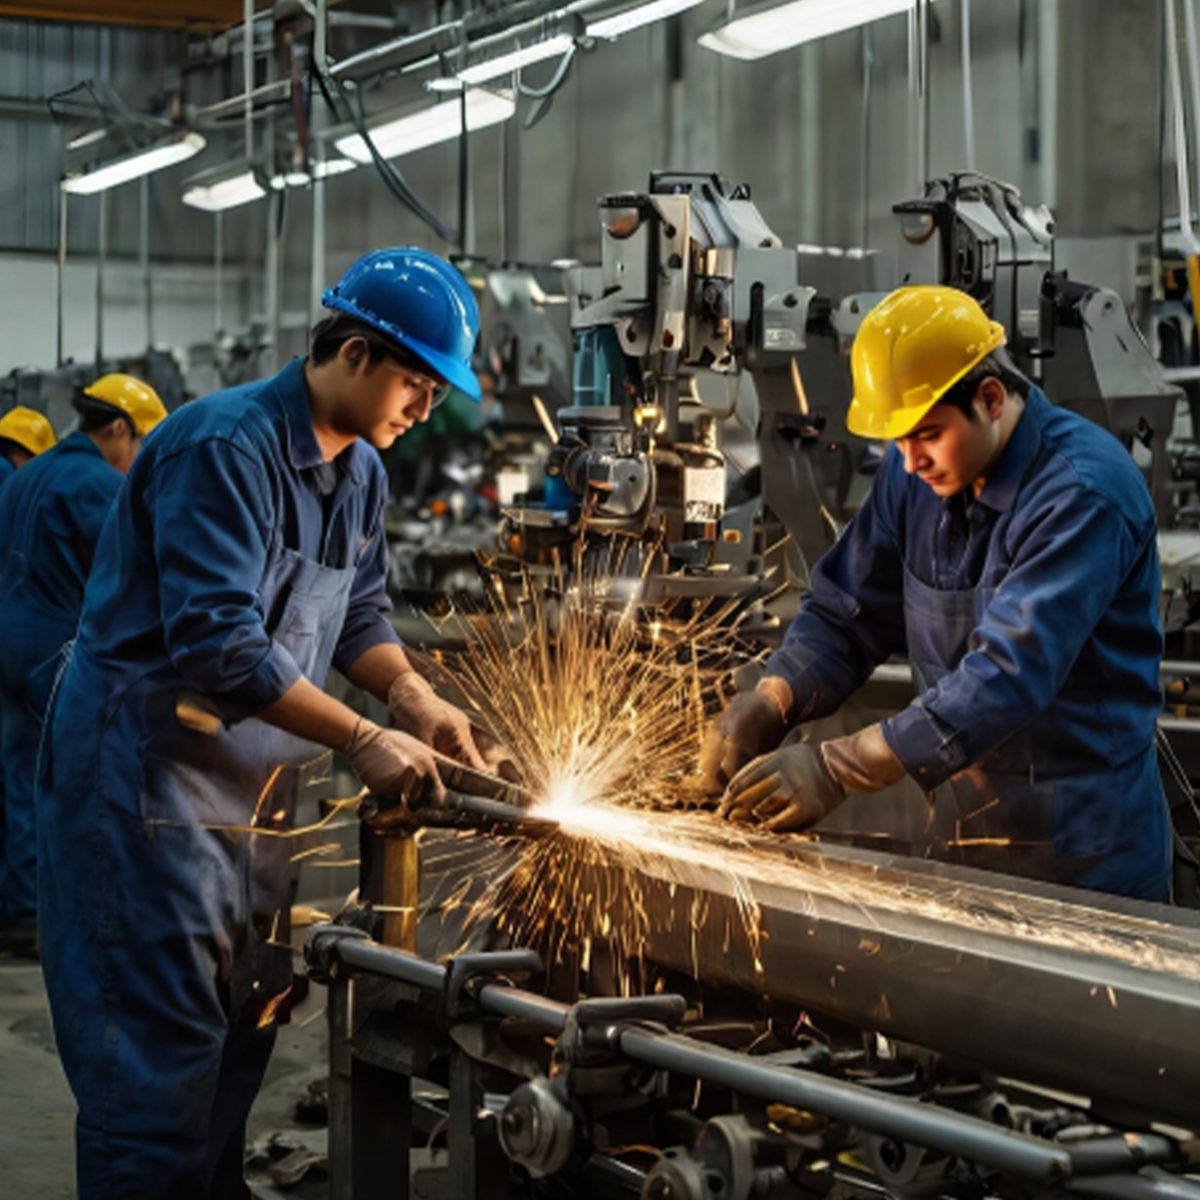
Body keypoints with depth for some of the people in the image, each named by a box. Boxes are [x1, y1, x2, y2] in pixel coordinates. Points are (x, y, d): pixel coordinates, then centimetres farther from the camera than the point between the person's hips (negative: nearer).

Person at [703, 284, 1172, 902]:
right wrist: (767, 703, -13)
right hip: (960, 828, 6)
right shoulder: (914, 472, 1)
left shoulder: (1082, 492, -23)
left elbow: (1010, 673, -31)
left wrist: (837, 769, -35)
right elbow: (844, 614, 7)